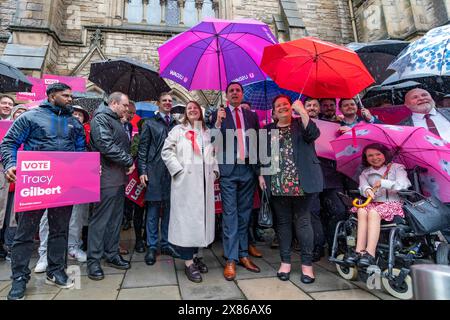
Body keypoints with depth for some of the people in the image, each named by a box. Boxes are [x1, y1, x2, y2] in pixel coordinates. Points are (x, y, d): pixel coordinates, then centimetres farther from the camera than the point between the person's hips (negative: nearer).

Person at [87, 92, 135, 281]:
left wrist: (129, 163, 4)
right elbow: (106, 146, -20)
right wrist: (129, 161, -13)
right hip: (107, 178, -9)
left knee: (116, 218, 13)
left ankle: (112, 254, 24)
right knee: (100, 219, -2)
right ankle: (93, 261, 10)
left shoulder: (117, 121, 21)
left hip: (119, 177, 9)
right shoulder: (100, 118, -8)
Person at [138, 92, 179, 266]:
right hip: (155, 172, -3)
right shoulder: (150, 124, 8)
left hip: (172, 172, 3)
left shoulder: (176, 125, 15)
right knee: (153, 210, 1)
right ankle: (152, 247, 12)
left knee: (169, 209, 8)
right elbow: (142, 149, 2)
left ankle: (166, 244, 20)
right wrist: (142, 171, -6)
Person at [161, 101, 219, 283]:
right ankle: (188, 263, 4)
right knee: (186, 218, -2)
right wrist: (178, 170, -10)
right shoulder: (178, 130, 5)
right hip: (185, 182, -4)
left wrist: (215, 172, 5)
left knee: (201, 216, 8)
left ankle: (194, 255, 22)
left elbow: (214, 155, 17)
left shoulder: (208, 132, 17)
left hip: (205, 183, 5)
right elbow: (167, 151, -2)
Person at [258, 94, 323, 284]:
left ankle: (307, 264, 13)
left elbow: (313, 135, -12)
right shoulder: (268, 130, 15)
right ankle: (285, 261, 20)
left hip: (301, 182, -2)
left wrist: (302, 111, -17)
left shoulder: (300, 123, 8)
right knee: (283, 222, 9)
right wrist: (261, 174, 5)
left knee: (303, 221, 1)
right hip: (277, 184, 2)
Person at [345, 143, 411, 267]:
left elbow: (403, 185, -7)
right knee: (362, 211, -31)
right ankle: (359, 250, -37)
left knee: (373, 212, -34)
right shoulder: (365, 172, 19)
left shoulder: (397, 168, 10)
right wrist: (367, 189, -23)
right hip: (373, 203, 3)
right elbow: (362, 185, 0)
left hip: (392, 203, -3)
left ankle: (370, 253, -40)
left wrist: (383, 183, -16)